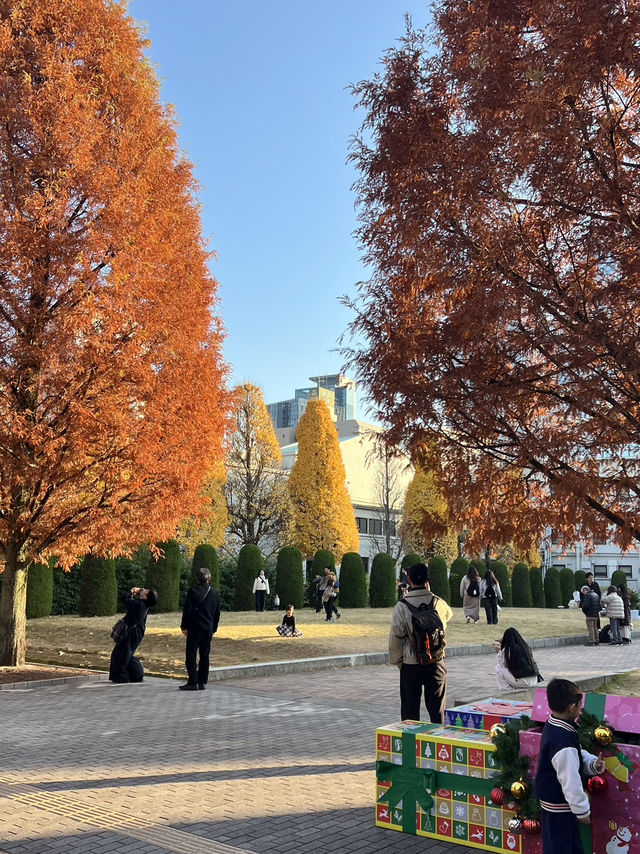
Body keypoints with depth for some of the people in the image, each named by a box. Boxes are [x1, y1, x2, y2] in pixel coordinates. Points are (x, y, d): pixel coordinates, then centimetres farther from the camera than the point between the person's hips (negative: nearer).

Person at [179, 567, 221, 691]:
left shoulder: (193, 591, -8)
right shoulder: (215, 593, 7)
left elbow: (187, 610, -9)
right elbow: (217, 614, 13)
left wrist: (184, 626, -1)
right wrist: (214, 629, 21)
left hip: (195, 628, -5)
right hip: (208, 629, 5)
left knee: (191, 655, 0)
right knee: (204, 656, 10)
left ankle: (193, 682, -4)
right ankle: (202, 682, 12)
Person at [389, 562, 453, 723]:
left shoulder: (402, 606, -14)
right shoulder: (438, 603, -5)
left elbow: (395, 637, -10)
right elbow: (448, 615, 20)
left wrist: (396, 660, 4)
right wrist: (429, 593, 18)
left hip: (411, 665, -2)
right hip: (436, 663, 2)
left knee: (410, 710, 11)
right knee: (436, 707, 14)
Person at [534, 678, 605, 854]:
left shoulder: (552, 725, -3)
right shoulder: (564, 741, -34)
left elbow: (577, 755, 10)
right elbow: (570, 780, -27)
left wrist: (593, 763, -8)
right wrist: (582, 810, -14)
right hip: (558, 805, -9)